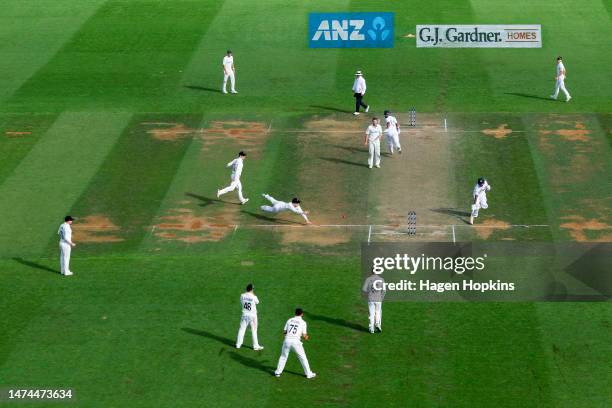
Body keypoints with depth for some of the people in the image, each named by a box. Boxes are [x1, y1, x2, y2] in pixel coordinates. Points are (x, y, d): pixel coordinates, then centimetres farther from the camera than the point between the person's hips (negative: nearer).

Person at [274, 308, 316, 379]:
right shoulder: (303, 322, 3)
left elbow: (284, 332, 14)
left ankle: (278, 372, 24)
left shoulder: (289, 320, 12)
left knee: (283, 356, 20)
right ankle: (308, 374, 13)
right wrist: (306, 337, 24)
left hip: (287, 340, 3)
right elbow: (304, 336, 1)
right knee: (302, 357, 10)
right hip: (296, 341, -3)